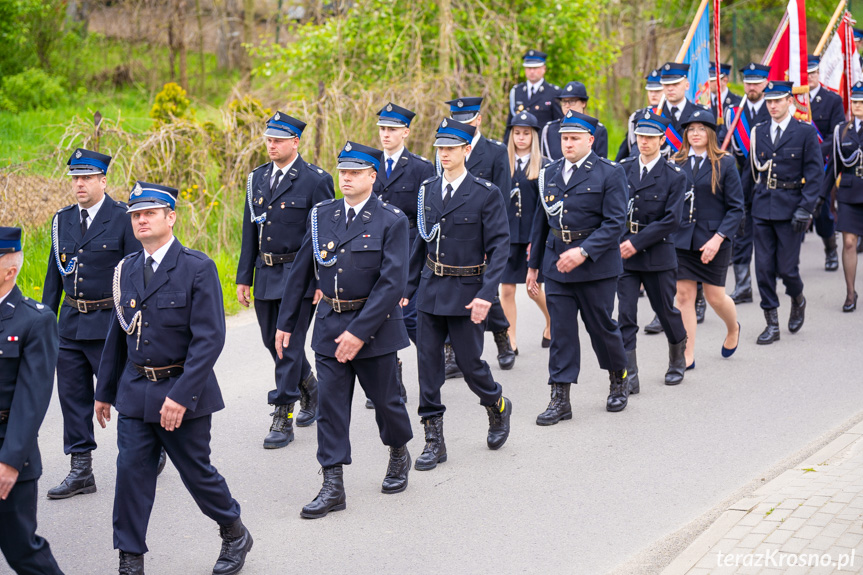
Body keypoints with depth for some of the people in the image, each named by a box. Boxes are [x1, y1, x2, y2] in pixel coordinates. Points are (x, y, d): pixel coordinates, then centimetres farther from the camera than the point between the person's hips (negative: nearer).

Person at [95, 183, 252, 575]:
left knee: (196, 472, 7)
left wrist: (181, 395, -22)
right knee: (131, 473, 1)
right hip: (135, 391, 5)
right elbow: (118, 335, 15)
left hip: (183, 390, -4)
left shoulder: (198, 268, -12)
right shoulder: (126, 270, 6)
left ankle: (235, 535, 30)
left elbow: (209, 338, -17)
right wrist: (105, 391, 17)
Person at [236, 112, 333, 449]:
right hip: (266, 274, 6)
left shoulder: (315, 180, -8)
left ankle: (283, 419, -1)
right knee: (272, 342, 14)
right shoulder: (257, 178, 10)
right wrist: (243, 277, 11)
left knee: (290, 345, -7)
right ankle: (310, 391, 36)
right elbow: (250, 232, 14)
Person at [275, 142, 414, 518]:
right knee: (330, 403, 1)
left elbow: (393, 282, -17)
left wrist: (360, 331, -22)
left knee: (383, 398, 11)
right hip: (329, 325, 4)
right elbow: (301, 271, 11)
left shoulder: (392, 220, -10)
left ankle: (399, 454, 39)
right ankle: (333, 487, 5)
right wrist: (286, 321, 10)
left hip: (373, 324, -3)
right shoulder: (322, 215, 5)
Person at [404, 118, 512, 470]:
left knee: (469, 362, 3)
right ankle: (434, 441, 12)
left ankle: (498, 407, 34)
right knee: (428, 363, 3)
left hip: (466, 291, -4)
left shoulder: (486, 194, -9)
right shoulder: (428, 190, 6)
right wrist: (408, 287, 11)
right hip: (431, 290, 5)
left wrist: (486, 294, -21)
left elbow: (499, 247, -11)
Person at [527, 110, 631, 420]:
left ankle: (619, 380, 33)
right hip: (556, 264, 4)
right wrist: (533, 264, 17)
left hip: (596, 265, -4)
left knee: (601, 325, 7)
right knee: (560, 330, 2)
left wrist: (584, 251, -23)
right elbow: (541, 221, 17)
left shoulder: (610, 173, -7)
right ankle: (560, 400, 5)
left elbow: (614, 223, -13)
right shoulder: (550, 173, 10)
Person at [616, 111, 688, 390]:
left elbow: (671, 219, -11)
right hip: (624, 253, 2)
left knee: (665, 310, 12)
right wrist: (618, 241, -5)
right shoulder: (623, 169, 6)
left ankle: (677, 361, 38)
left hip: (658, 253, -2)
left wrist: (637, 243, -16)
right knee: (625, 315, -6)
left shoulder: (674, 176, -5)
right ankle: (629, 375, -4)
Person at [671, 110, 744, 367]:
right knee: (684, 296, 1)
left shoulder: (725, 162, -3)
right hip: (681, 239, 2)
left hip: (713, 240, -2)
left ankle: (733, 329, 38)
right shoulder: (677, 162, 4)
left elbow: (736, 207, -5)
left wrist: (718, 238, -14)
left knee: (715, 296, 5)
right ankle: (687, 355, 8)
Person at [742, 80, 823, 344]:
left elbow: (815, 174, -5)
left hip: (790, 209, -4)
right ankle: (772, 324, 11)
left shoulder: (805, 132, -3)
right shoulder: (759, 132, 9)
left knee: (786, 268, -1)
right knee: (764, 267, 2)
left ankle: (797, 300, 31)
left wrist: (805, 209, -13)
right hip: (762, 209, 4)